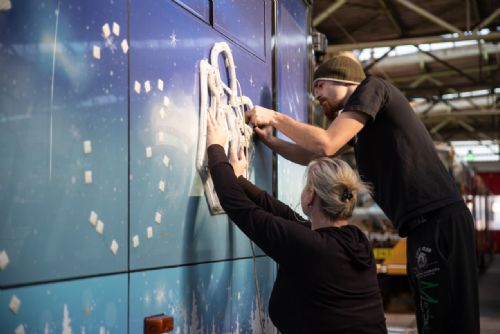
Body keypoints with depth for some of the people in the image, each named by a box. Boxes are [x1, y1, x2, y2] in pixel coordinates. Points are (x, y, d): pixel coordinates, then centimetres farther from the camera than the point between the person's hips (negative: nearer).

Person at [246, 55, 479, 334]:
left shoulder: (371, 88, -4)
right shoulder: (357, 122, 21)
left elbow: (326, 145, -16)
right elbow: (311, 155, 28)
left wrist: (275, 117, -3)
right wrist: (270, 139, 14)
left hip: (440, 219, -10)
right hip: (423, 224, 10)